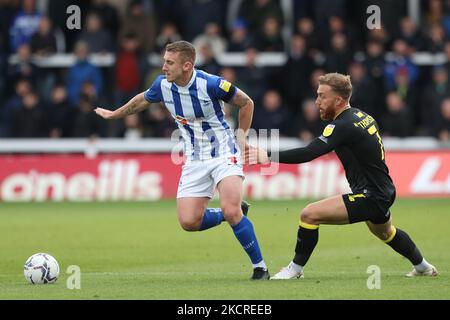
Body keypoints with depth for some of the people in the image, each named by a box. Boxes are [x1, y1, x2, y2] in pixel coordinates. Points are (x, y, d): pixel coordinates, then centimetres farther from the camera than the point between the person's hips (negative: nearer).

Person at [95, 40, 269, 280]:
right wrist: (113, 114, 31)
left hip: (224, 154, -5)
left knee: (231, 211, -26)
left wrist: (241, 136, -2)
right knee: (189, 222, -8)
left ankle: (260, 267, -10)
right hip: (195, 160, 5)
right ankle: (233, 213, 20)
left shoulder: (210, 84, -20)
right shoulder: (163, 85, -5)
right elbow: (142, 100, 19)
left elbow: (246, 103, -4)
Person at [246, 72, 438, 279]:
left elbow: (308, 153, -31)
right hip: (384, 192, 10)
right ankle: (422, 266, 56)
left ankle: (295, 269, -2)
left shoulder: (343, 126, -21)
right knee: (385, 232, 38)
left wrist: (268, 156, -31)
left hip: (370, 198, -10)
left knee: (309, 215, -14)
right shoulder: (362, 116, 7)